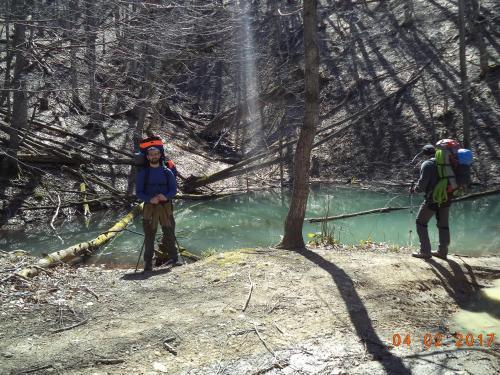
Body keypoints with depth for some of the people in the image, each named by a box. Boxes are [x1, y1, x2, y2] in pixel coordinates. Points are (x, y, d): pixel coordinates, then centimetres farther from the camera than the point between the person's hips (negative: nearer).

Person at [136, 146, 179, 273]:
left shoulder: (167, 172, 10)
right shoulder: (143, 173, 6)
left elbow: (173, 189, 7)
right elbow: (138, 192, 1)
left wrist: (166, 196, -15)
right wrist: (150, 199, -17)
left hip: (165, 206, 1)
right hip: (150, 207, -1)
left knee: (169, 232, 0)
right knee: (149, 235, -1)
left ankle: (173, 257, 13)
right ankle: (148, 263, 4)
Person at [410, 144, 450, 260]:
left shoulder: (427, 164, -8)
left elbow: (422, 183, -16)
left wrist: (414, 189, 3)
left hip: (432, 199, -6)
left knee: (421, 222, 6)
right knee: (443, 225, 15)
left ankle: (425, 251, 4)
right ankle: (442, 251, 24)